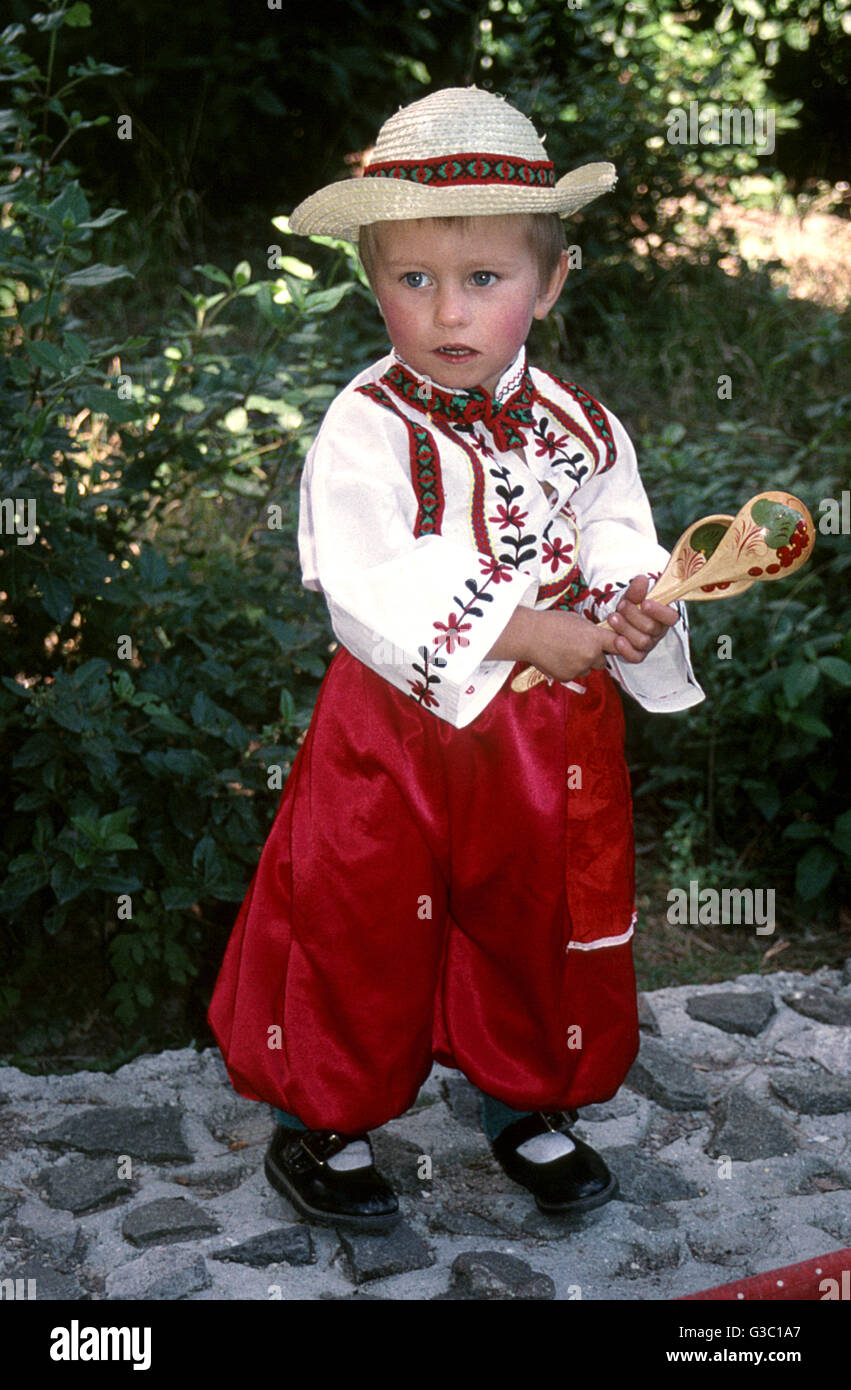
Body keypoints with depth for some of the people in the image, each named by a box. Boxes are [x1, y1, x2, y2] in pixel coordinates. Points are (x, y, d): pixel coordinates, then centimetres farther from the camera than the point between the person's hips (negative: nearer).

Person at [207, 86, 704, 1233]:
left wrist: (633, 606, -17)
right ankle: (323, 1123, 34)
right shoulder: (367, 430, -16)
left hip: (556, 737, 4)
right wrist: (519, 635, -30)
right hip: (403, 725, -4)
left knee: (549, 930, 19)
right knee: (361, 935, 9)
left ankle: (533, 1111, 43)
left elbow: (619, 538, 7)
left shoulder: (580, 425, -1)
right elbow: (367, 591, -26)